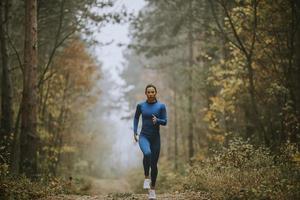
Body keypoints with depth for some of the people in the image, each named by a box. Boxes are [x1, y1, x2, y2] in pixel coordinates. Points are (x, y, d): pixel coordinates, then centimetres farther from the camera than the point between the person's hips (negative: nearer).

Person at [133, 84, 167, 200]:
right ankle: (146, 177, -13)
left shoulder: (161, 106, -3)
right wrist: (135, 132, 9)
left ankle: (152, 189, 24)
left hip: (155, 138, 1)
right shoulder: (140, 105, 0)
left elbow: (165, 122, -3)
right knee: (147, 153, -33)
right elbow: (136, 118, 17)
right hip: (143, 137, -1)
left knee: (154, 164, 4)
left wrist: (157, 120, -25)